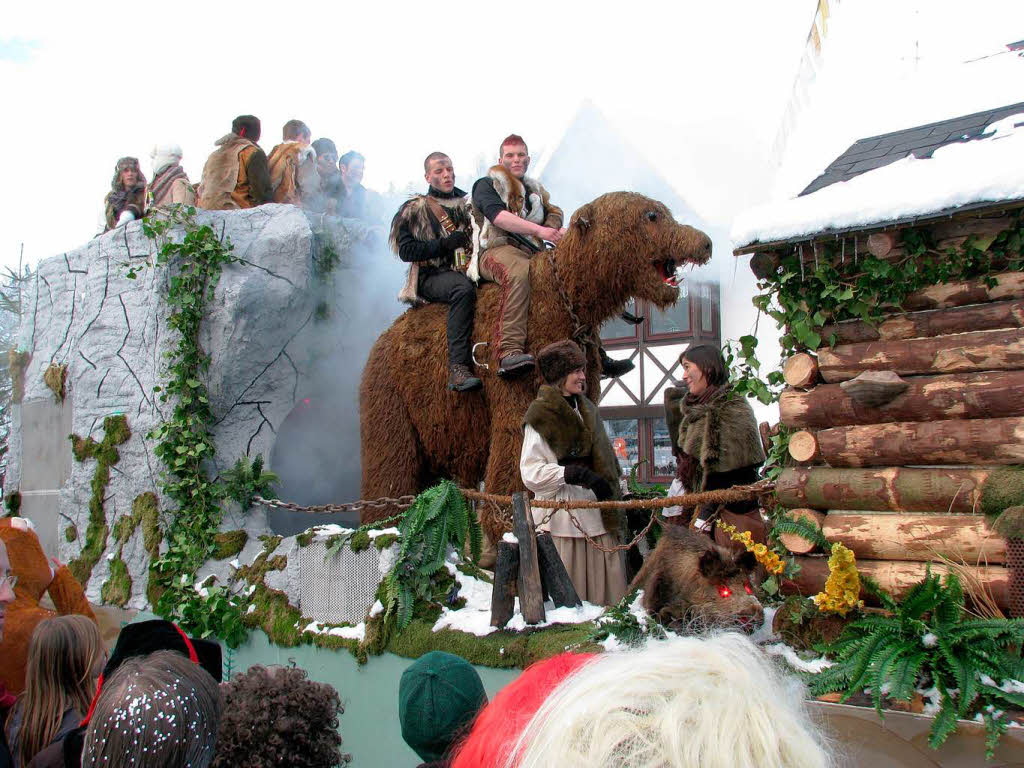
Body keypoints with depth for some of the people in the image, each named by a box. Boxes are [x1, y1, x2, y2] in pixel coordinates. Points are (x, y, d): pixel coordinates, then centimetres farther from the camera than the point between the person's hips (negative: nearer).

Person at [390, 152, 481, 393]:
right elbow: (405, 250, -1)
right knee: (463, 288, -38)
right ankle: (458, 370, -45)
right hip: (432, 277, -5)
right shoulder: (414, 210, 9)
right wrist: (444, 244, -11)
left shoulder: (468, 204, 23)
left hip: (468, 270, 5)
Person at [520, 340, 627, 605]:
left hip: (596, 513, 7)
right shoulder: (539, 417, -5)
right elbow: (531, 472, -13)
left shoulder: (587, 410, 18)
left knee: (607, 585, 4)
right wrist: (577, 474, -20)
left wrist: (618, 495, 15)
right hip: (562, 518, -7)